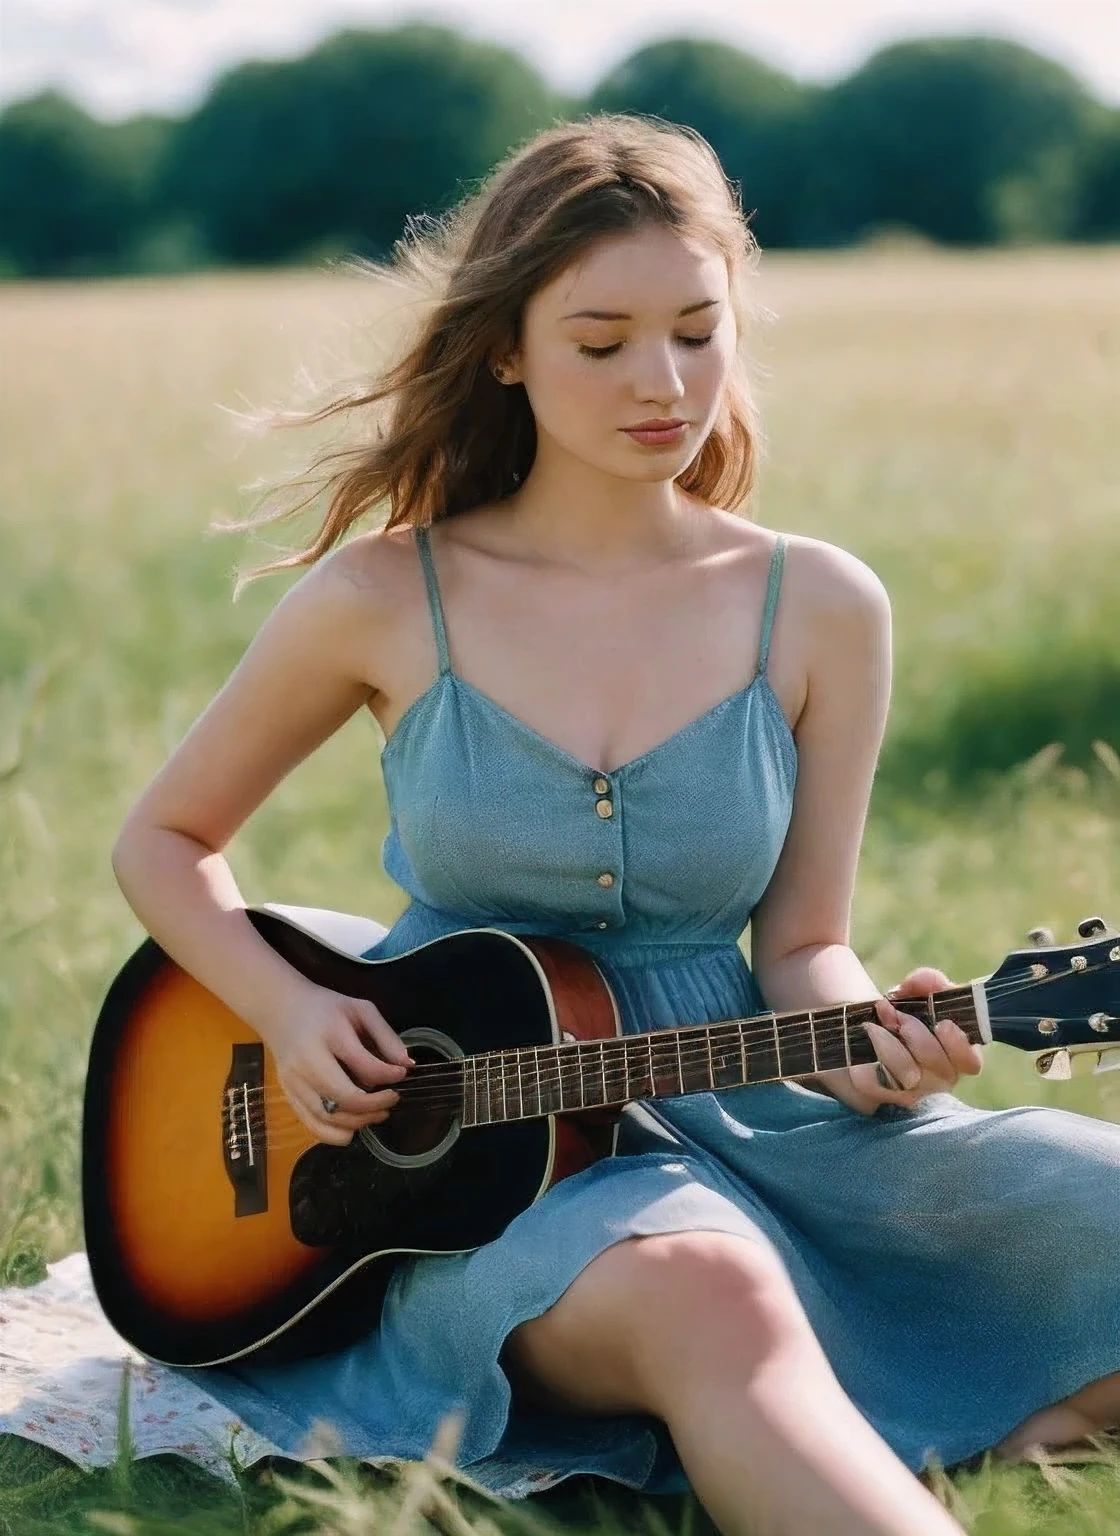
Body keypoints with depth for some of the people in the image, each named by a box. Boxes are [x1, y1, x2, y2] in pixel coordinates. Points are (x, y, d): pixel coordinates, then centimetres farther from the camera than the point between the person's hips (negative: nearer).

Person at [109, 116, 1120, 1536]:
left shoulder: (819, 609, 2)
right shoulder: (383, 602, -2)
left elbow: (801, 943, 7)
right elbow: (164, 843, 12)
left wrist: (869, 1038, -16)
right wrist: (286, 1013, -6)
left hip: (734, 1105, 3)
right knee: (706, 1295, -39)